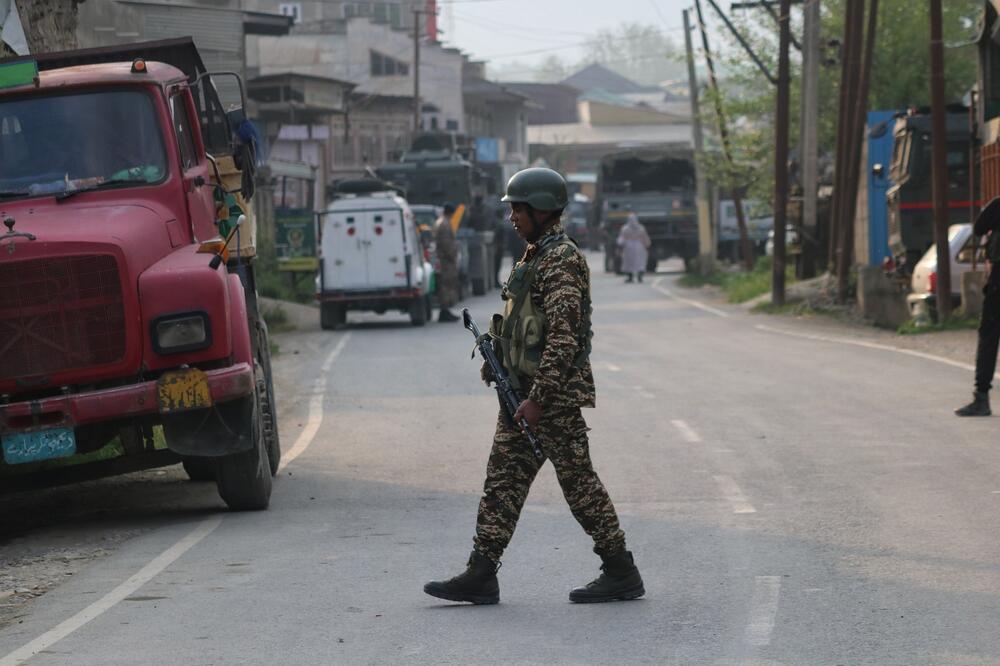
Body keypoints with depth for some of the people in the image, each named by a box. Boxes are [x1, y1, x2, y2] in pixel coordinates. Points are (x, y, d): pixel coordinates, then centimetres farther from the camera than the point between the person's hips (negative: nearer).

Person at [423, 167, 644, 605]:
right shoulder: (534, 257, 16)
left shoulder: (561, 261, -16)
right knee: (503, 481, 6)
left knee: (579, 483, -3)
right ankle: (481, 576, 6)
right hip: (523, 393, 10)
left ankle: (622, 574, 5)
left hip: (554, 395, -10)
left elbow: (562, 337, -22)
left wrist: (537, 398, -23)